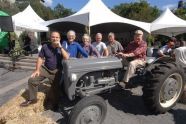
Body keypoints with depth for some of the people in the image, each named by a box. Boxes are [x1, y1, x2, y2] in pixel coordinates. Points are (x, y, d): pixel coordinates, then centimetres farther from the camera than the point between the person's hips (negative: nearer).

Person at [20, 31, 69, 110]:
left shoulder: (62, 48, -9)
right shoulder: (45, 46, -5)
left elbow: (66, 58, -24)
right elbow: (40, 58, -1)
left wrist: (60, 47, -28)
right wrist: (37, 70, -7)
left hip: (56, 71, -2)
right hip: (45, 68, 3)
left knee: (55, 88, -4)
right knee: (32, 80, -1)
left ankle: (55, 104, 22)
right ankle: (32, 99, 20)